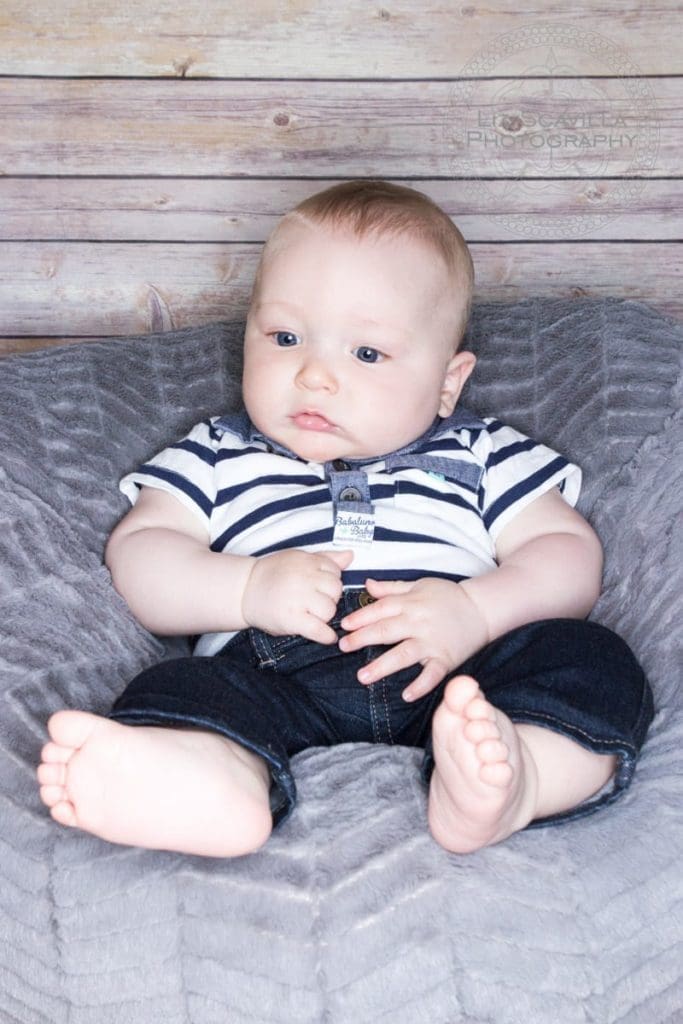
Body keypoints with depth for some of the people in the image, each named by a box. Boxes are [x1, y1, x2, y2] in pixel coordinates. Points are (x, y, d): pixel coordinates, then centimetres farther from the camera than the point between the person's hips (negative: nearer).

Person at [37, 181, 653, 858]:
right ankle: (214, 781, -59)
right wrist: (248, 588, -8)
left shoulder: (480, 455, 22)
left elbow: (570, 554, 12)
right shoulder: (218, 457, 24)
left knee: (598, 662, -24)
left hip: (458, 674, 1)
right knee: (180, 690, -29)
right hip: (274, 669, 0)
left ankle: (510, 774, -51)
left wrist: (475, 611, -11)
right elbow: (137, 554, 13)